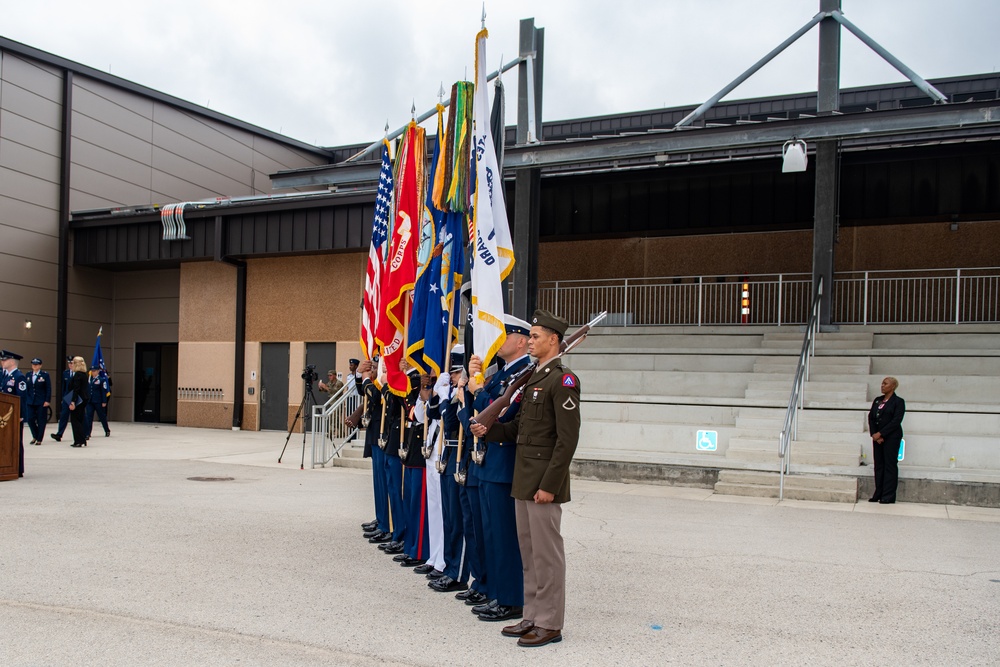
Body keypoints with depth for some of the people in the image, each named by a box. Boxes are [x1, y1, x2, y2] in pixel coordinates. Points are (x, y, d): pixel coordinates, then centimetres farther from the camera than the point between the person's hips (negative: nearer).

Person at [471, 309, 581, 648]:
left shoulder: (563, 380, -14)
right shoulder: (534, 378, 15)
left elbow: (568, 439, -18)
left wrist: (549, 485, -20)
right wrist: (489, 430, 3)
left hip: (544, 481, -9)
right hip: (523, 479, 9)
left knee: (546, 553, 1)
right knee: (528, 551, 15)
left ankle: (550, 624, 12)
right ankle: (533, 617, 26)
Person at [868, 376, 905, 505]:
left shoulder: (898, 402, -4)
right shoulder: (877, 400, 14)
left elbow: (896, 420, -13)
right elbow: (871, 417, 8)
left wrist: (880, 434, -16)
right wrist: (874, 434, -6)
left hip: (891, 437, -6)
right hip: (877, 437, 6)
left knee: (890, 465, -3)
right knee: (878, 465, 7)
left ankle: (888, 496, 0)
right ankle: (878, 495, 13)